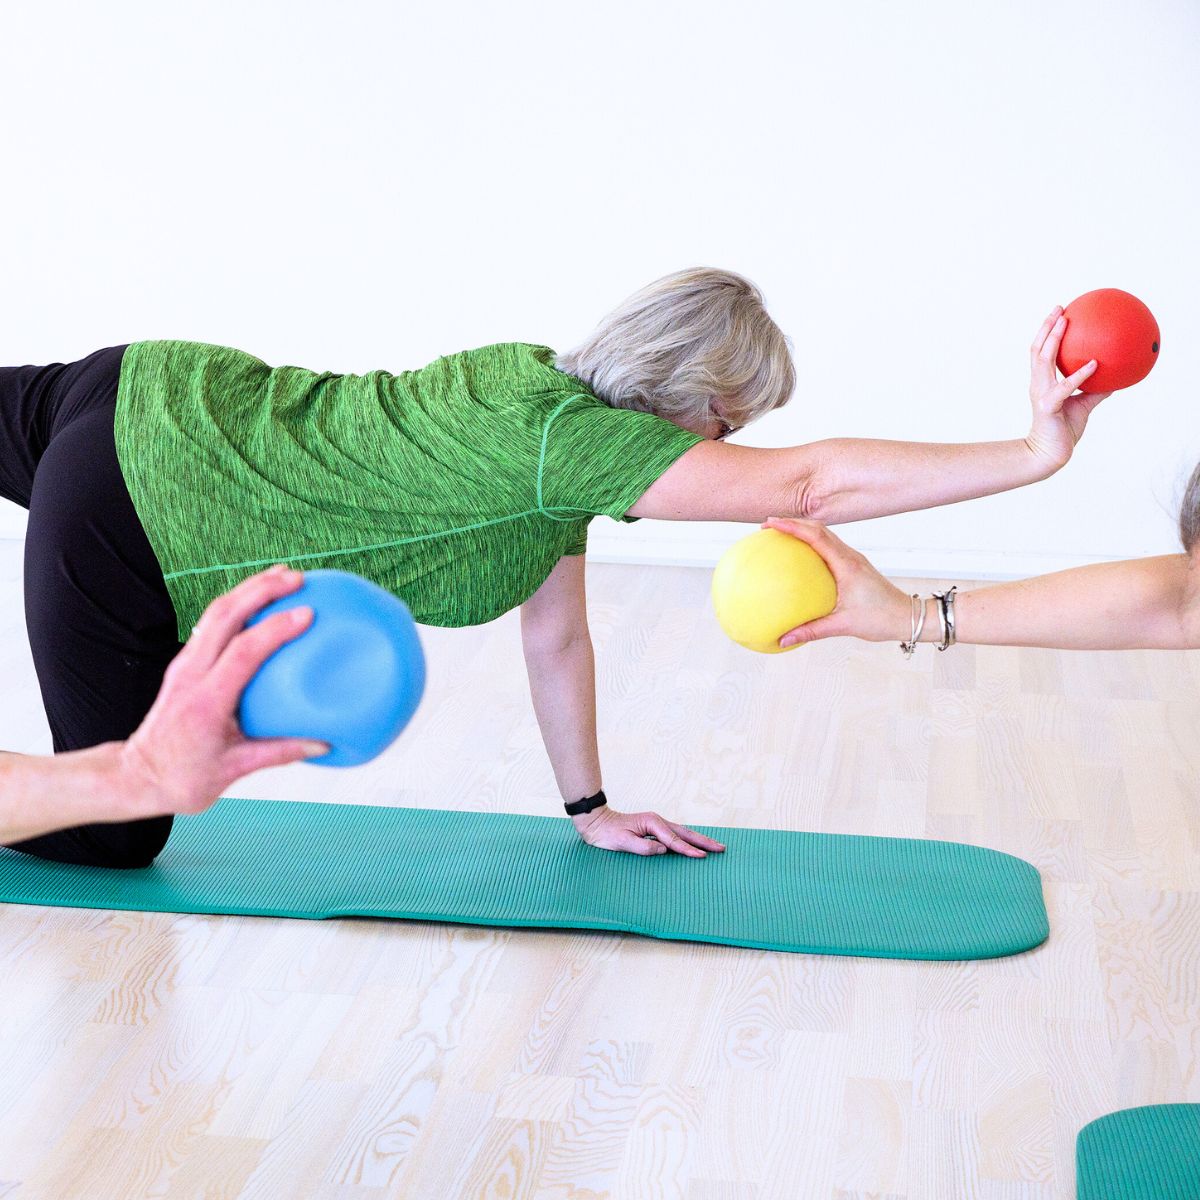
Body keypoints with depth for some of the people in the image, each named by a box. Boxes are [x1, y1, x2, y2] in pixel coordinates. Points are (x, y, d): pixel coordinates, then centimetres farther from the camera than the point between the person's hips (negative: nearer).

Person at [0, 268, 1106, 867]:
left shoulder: (550, 389, 1)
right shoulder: (569, 436, -27)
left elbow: (557, 634, 9)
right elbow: (813, 484, -32)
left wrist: (589, 807, 15)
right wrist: (1039, 454, -30)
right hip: (126, 505, -8)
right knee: (114, 833, 4)